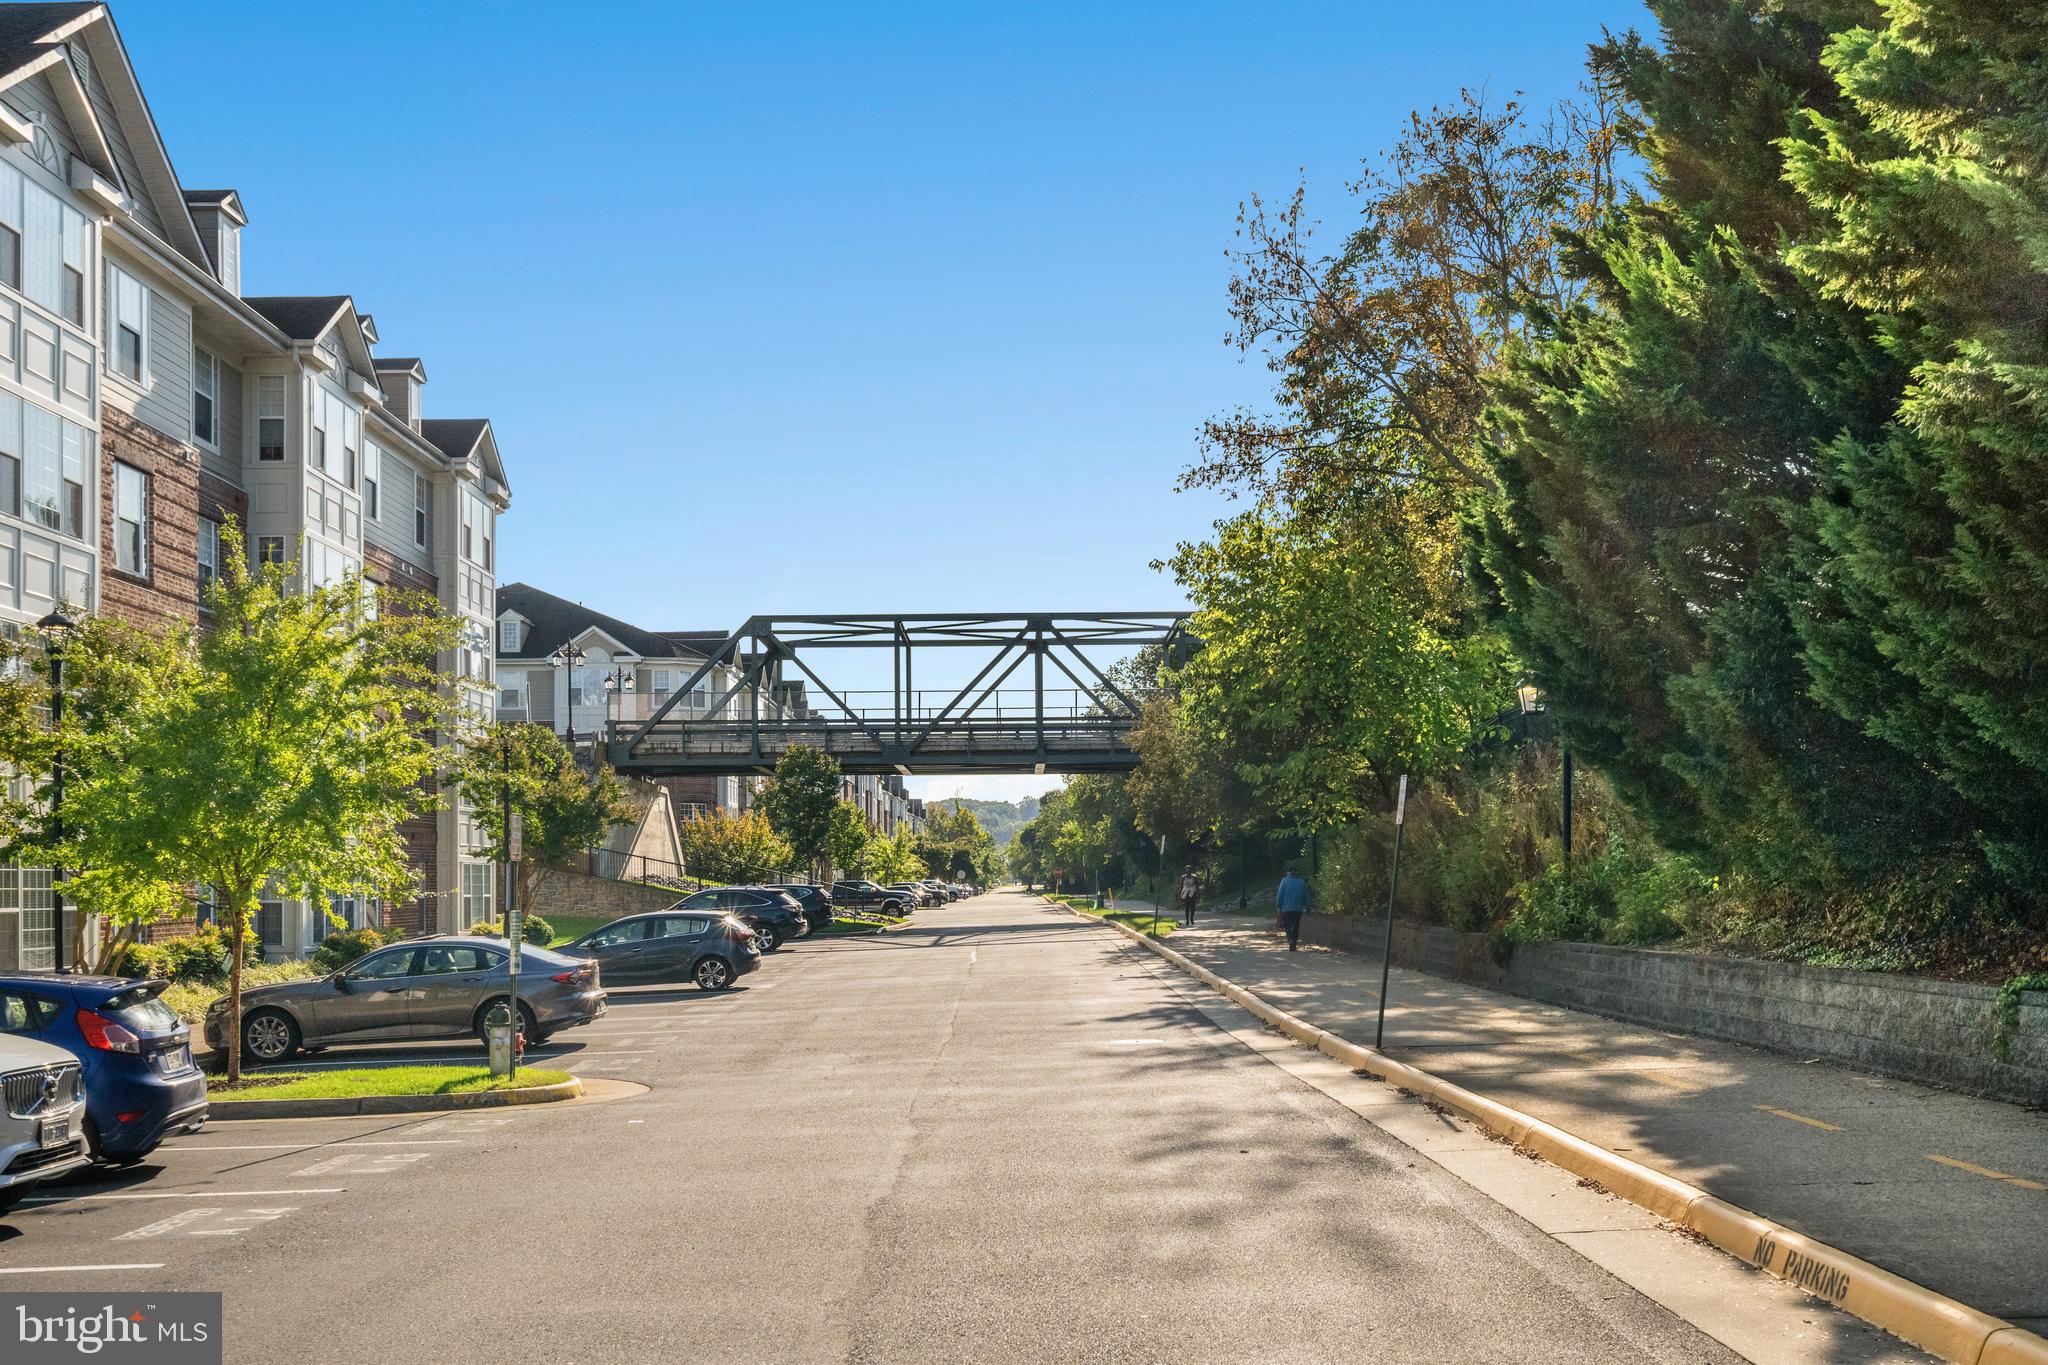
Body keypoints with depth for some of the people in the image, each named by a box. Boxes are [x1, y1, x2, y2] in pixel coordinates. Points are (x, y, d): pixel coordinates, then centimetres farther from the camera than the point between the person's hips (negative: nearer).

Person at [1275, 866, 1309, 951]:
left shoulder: (1284, 881, -3)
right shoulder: (1301, 883, 5)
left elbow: (1280, 894, -5)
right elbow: (1305, 897, 8)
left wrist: (1278, 906, 2)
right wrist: (1306, 908, 15)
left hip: (1286, 908, -2)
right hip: (1298, 909, 2)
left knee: (1288, 926, 5)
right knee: (1295, 926, 11)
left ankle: (1290, 940, -20)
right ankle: (1293, 945, 11)